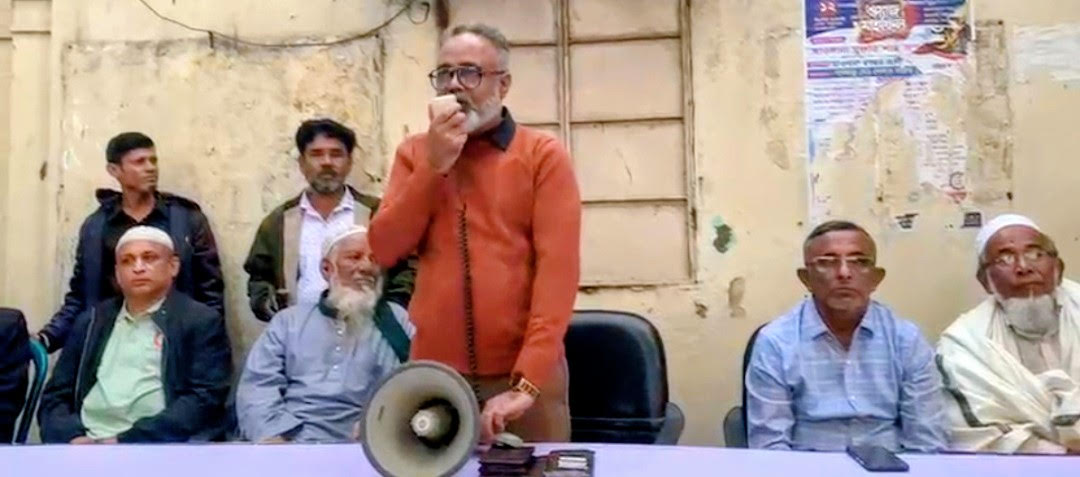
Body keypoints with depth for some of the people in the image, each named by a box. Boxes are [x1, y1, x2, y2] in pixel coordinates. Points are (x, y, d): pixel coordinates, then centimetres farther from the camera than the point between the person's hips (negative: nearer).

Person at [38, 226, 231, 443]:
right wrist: (72, 437, -4)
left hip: (158, 441, -3)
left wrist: (127, 441, -13)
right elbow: (55, 396, 16)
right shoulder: (91, 322, 18)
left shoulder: (203, 322, 4)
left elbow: (204, 398, -6)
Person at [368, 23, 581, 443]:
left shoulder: (544, 155, -2)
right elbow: (384, 251, 0)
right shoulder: (414, 154, 9)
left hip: (525, 373, -2)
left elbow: (557, 268, -11)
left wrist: (526, 383, -19)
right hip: (434, 374, 3)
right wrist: (434, 166, -9)